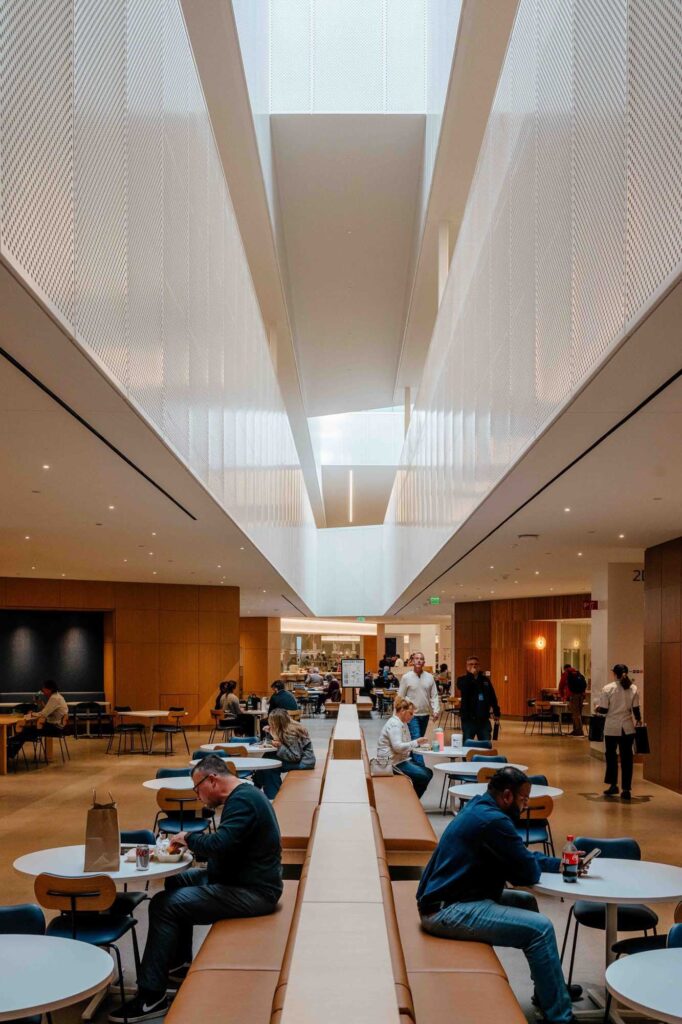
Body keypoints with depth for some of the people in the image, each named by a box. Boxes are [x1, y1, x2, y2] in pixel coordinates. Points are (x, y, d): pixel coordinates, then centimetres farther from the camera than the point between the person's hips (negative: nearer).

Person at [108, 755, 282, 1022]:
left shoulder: (242, 801, -20)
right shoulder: (243, 795, 13)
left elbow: (221, 845, -31)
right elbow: (227, 846, 19)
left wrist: (189, 838, -13)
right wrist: (192, 846, 4)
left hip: (252, 892, -11)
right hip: (243, 879, 11)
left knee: (164, 905, -15)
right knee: (176, 882, 20)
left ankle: (151, 996, -8)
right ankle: (180, 965, 26)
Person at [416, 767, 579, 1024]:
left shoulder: (481, 809, 12)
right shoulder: (493, 820, -19)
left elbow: (520, 857, 21)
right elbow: (528, 874, -15)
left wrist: (559, 864, 11)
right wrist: (537, 865, 8)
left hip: (445, 899, 11)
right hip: (447, 911, -11)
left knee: (526, 902, 20)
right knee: (540, 928, -14)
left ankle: (548, 990, 27)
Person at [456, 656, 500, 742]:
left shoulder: (485, 680, 11)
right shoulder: (463, 680, 0)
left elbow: (492, 697, 15)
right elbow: (463, 688, -24)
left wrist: (496, 713, 15)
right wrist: (471, 675, -18)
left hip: (484, 719, 3)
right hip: (468, 719, -3)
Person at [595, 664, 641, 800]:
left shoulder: (608, 688, -7)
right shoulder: (633, 689, 0)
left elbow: (604, 710, -8)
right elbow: (636, 710, 0)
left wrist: (597, 710, 13)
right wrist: (639, 720, 18)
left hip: (612, 728, -2)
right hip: (628, 728, 2)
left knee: (611, 756, 14)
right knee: (626, 758, 5)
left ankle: (613, 785, 20)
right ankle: (626, 789, 3)